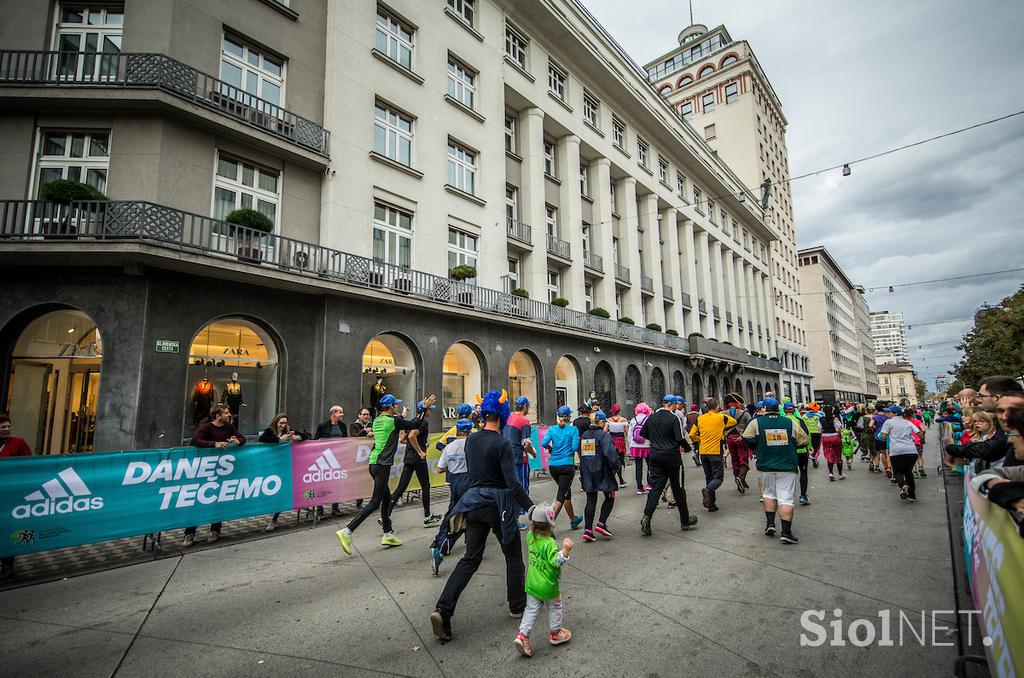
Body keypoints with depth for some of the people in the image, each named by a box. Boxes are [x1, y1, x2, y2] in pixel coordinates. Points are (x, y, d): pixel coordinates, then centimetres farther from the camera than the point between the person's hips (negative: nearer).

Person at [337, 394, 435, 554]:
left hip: (374, 463, 9)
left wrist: (402, 415, 41)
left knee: (386, 499, 17)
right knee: (375, 503, -6)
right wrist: (424, 408, 7)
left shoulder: (377, 420, 12)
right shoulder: (393, 420, -11)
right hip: (383, 465, -9)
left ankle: (388, 535, 23)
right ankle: (346, 532, -11)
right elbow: (415, 424, -2)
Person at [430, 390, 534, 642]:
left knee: (471, 558, 11)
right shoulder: (502, 444, -18)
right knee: (513, 555, 16)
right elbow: (513, 484, -21)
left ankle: (443, 609, -1)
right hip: (498, 505, -5)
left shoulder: (471, 440, 2)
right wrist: (533, 509, -17)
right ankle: (517, 605, 30)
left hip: (474, 502, 5)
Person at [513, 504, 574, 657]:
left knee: (531, 609, 16)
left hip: (532, 583, 5)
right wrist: (565, 550, -42)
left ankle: (522, 635, 7)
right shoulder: (549, 543, -29)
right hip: (548, 585, -5)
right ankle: (555, 633, 35)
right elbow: (556, 562, -33)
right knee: (555, 608, 20)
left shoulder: (530, 536, -9)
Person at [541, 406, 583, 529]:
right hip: (567, 465, -5)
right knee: (561, 495, -2)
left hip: (553, 465, 5)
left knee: (566, 491, 21)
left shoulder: (552, 429, 3)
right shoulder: (573, 429, -5)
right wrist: (578, 441, 9)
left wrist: (551, 448, 10)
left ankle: (573, 519, 35)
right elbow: (575, 447, -12)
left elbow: (543, 443, -9)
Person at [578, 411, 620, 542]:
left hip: (586, 472, 6)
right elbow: (610, 453, -20)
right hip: (601, 471, -6)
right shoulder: (604, 435, -10)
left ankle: (587, 530, 6)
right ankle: (601, 523, 5)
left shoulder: (584, 435, 11)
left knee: (591, 500, 10)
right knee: (610, 497, 12)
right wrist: (615, 466, -7)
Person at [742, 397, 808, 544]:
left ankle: (770, 524, 16)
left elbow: (747, 439, -10)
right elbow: (803, 440, 5)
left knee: (769, 494, 20)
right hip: (787, 466, 0)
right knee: (786, 498, -1)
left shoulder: (756, 422, -2)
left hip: (766, 466, 0)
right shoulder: (789, 422, 3)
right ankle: (786, 532, -4)